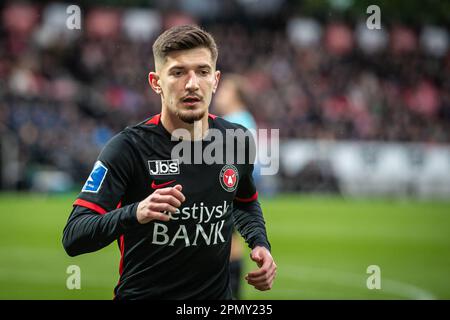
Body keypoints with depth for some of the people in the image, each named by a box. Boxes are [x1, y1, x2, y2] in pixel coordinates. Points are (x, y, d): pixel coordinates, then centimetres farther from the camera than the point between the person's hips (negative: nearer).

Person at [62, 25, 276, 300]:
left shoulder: (237, 141, -3)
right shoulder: (128, 148, -17)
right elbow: (73, 238, -24)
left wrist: (260, 244, -1)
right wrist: (134, 214, -40)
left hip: (217, 295, 4)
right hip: (141, 294, -4)